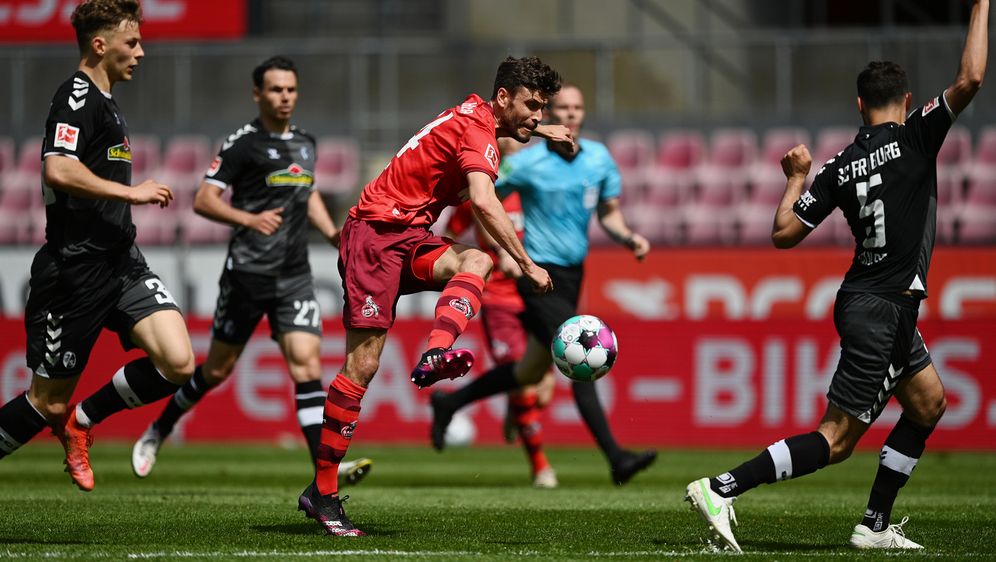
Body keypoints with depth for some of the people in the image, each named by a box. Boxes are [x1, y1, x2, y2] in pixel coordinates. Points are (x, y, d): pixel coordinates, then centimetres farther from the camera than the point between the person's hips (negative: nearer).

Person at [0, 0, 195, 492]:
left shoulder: (103, 101, 18)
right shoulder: (77, 96, -12)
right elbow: (57, 171, -28)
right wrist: (132, 192, -21)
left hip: (120, 263, 9)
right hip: (76, 271, -9)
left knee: (177, 364, -9)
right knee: (49, 401, -1)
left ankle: (81, 421, 11)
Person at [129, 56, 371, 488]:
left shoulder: (305, 143, 14)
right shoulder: (243, 144, -6)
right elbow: (203, 200, -10)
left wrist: (333, 234, 16)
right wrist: (249, 219, -24)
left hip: (294, 276, 4)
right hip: (247, 271, -4)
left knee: (306, 362, -11)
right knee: (218, 369, 5)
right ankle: (157, 432, 29)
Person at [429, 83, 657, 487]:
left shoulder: (599, 158, 4)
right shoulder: (526, 163, -11)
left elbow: (609, 213, 14)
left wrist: (629, 238, -6)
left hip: (572, 275, 7)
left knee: (531, 372, 17)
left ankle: (449, 403, 37)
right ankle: (616, 458, -21)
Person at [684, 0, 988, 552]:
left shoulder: (839, 168, 5)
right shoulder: (914, 138, -10)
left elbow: (784, 232, 4)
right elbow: (969, 79, -20)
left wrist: (796, 178, 19)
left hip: (866, 300, 8)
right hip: (884, 310, -8)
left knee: (929, 403, 21)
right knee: (836, 440, -7)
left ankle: (875, 525, 18)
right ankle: (722, 488, -14)